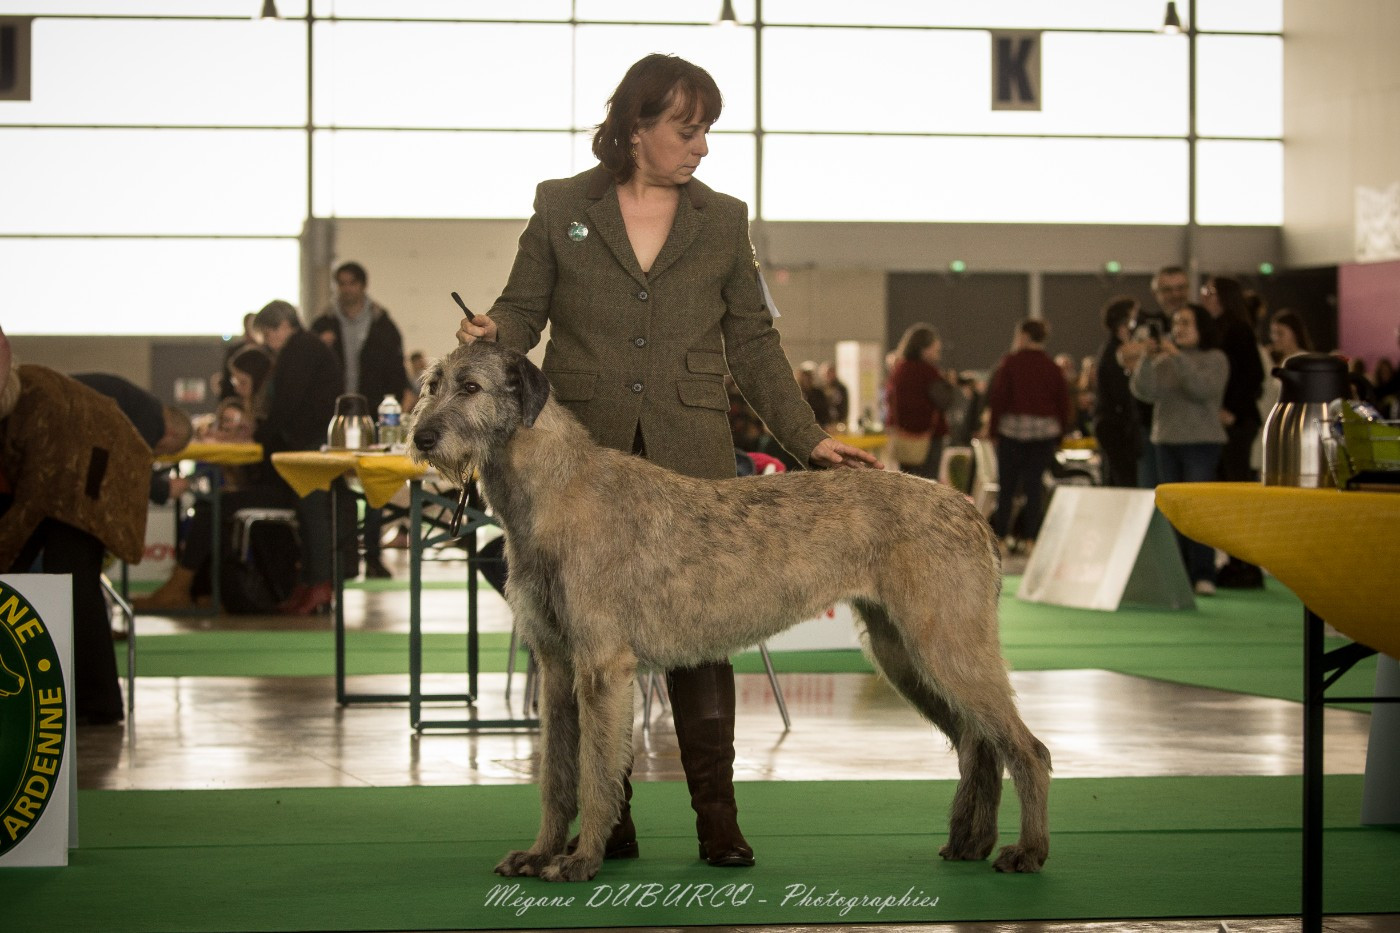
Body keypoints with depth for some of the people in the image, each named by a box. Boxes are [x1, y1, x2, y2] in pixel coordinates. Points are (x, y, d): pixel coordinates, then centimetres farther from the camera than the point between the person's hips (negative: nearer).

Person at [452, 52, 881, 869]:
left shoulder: (723, 220, 10)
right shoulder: (562, 208, 6)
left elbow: (754, 342, 12)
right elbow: (525, 308, 8)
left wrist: (809, 437, 5)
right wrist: (490, 333, -15)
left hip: (691, 456, 0)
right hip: (584, 452, 0)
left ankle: (718, 816, 1)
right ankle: (606, 816, 9)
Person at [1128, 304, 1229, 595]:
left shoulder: (1215, 358, 0)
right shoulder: (1163, 361, 12)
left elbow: (1202, 389, -18)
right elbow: (1145, 391, -2)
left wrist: (1179, 358, -23)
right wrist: (1145, 359, -15)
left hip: (1202, 442, -5)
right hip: (1166, 441, 5)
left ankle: (1203, 575, -11)